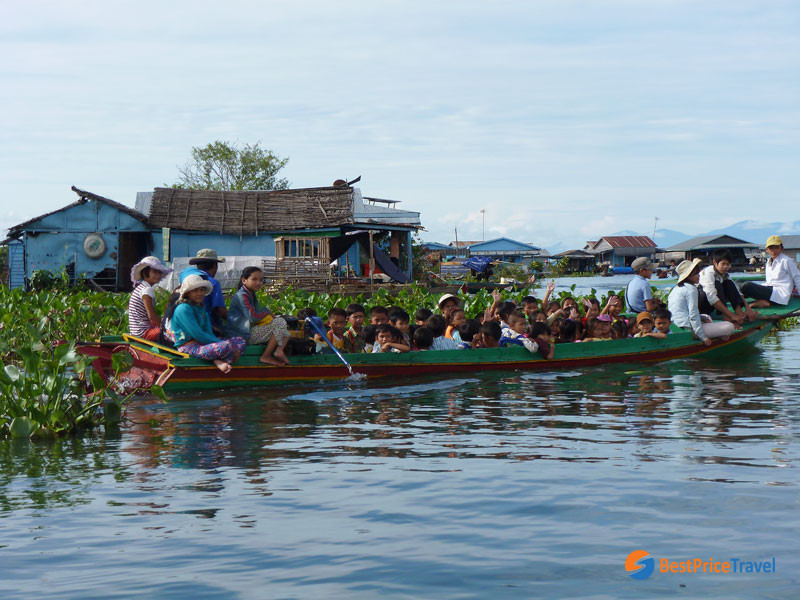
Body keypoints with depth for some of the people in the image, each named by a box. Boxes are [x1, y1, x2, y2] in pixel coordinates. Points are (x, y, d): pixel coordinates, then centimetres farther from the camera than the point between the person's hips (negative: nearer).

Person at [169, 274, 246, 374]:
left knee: (240, 341, 2)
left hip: (201, 343, 10)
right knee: (227, 346, -34)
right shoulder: (183, 309, -12)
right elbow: (197, 335, -17)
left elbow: (208, 332, 10)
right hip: (189, 348, -10)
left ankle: (218, 360, -19)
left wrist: (218, 340, -10)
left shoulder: (201, 308, 18)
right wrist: (221, 342, -15)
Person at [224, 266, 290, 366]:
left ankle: (279, 350, -20)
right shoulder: (242, 296, -15)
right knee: (279, 323, -18)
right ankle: (265, 357, -16)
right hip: (241, 335, -10)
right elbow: (253, 317, -22)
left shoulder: (252, 295, 16)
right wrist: (266, 312, -5)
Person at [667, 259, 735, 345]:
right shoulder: (691, 289, -11)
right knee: (729, 326, -14)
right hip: (688, 328, -10)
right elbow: (693, 315, -16)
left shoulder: (676, 288, 18)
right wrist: (703, 337, -15)